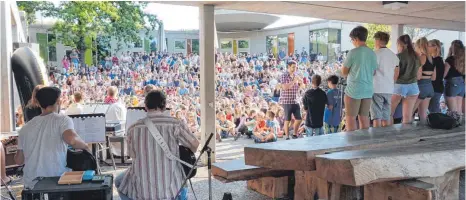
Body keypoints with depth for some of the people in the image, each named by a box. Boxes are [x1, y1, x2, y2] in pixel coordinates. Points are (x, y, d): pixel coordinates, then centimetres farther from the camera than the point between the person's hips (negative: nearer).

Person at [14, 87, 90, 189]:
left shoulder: (26, 127, 7)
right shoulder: (62, 120, -7)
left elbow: (19, 160, 13)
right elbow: (72, 140, -27)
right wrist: (85, 146, -7)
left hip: (32, 184, 5)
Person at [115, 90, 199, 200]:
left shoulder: (133, 128, -4)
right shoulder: (176, 124, -12)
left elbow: (133, 155, 9)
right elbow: (195, 144, -2)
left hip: (141, 190, 0)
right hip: (171, 189, 0)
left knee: (119, 181, 32)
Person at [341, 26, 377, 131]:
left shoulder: (353, 52, -11)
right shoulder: (372, 53, 6)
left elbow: (344, 72, -4)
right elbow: (373, 72, 14)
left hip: (354, 90, -6)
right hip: (368, 90, 6)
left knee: (351, 118, 3)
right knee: (364, 117, 12)